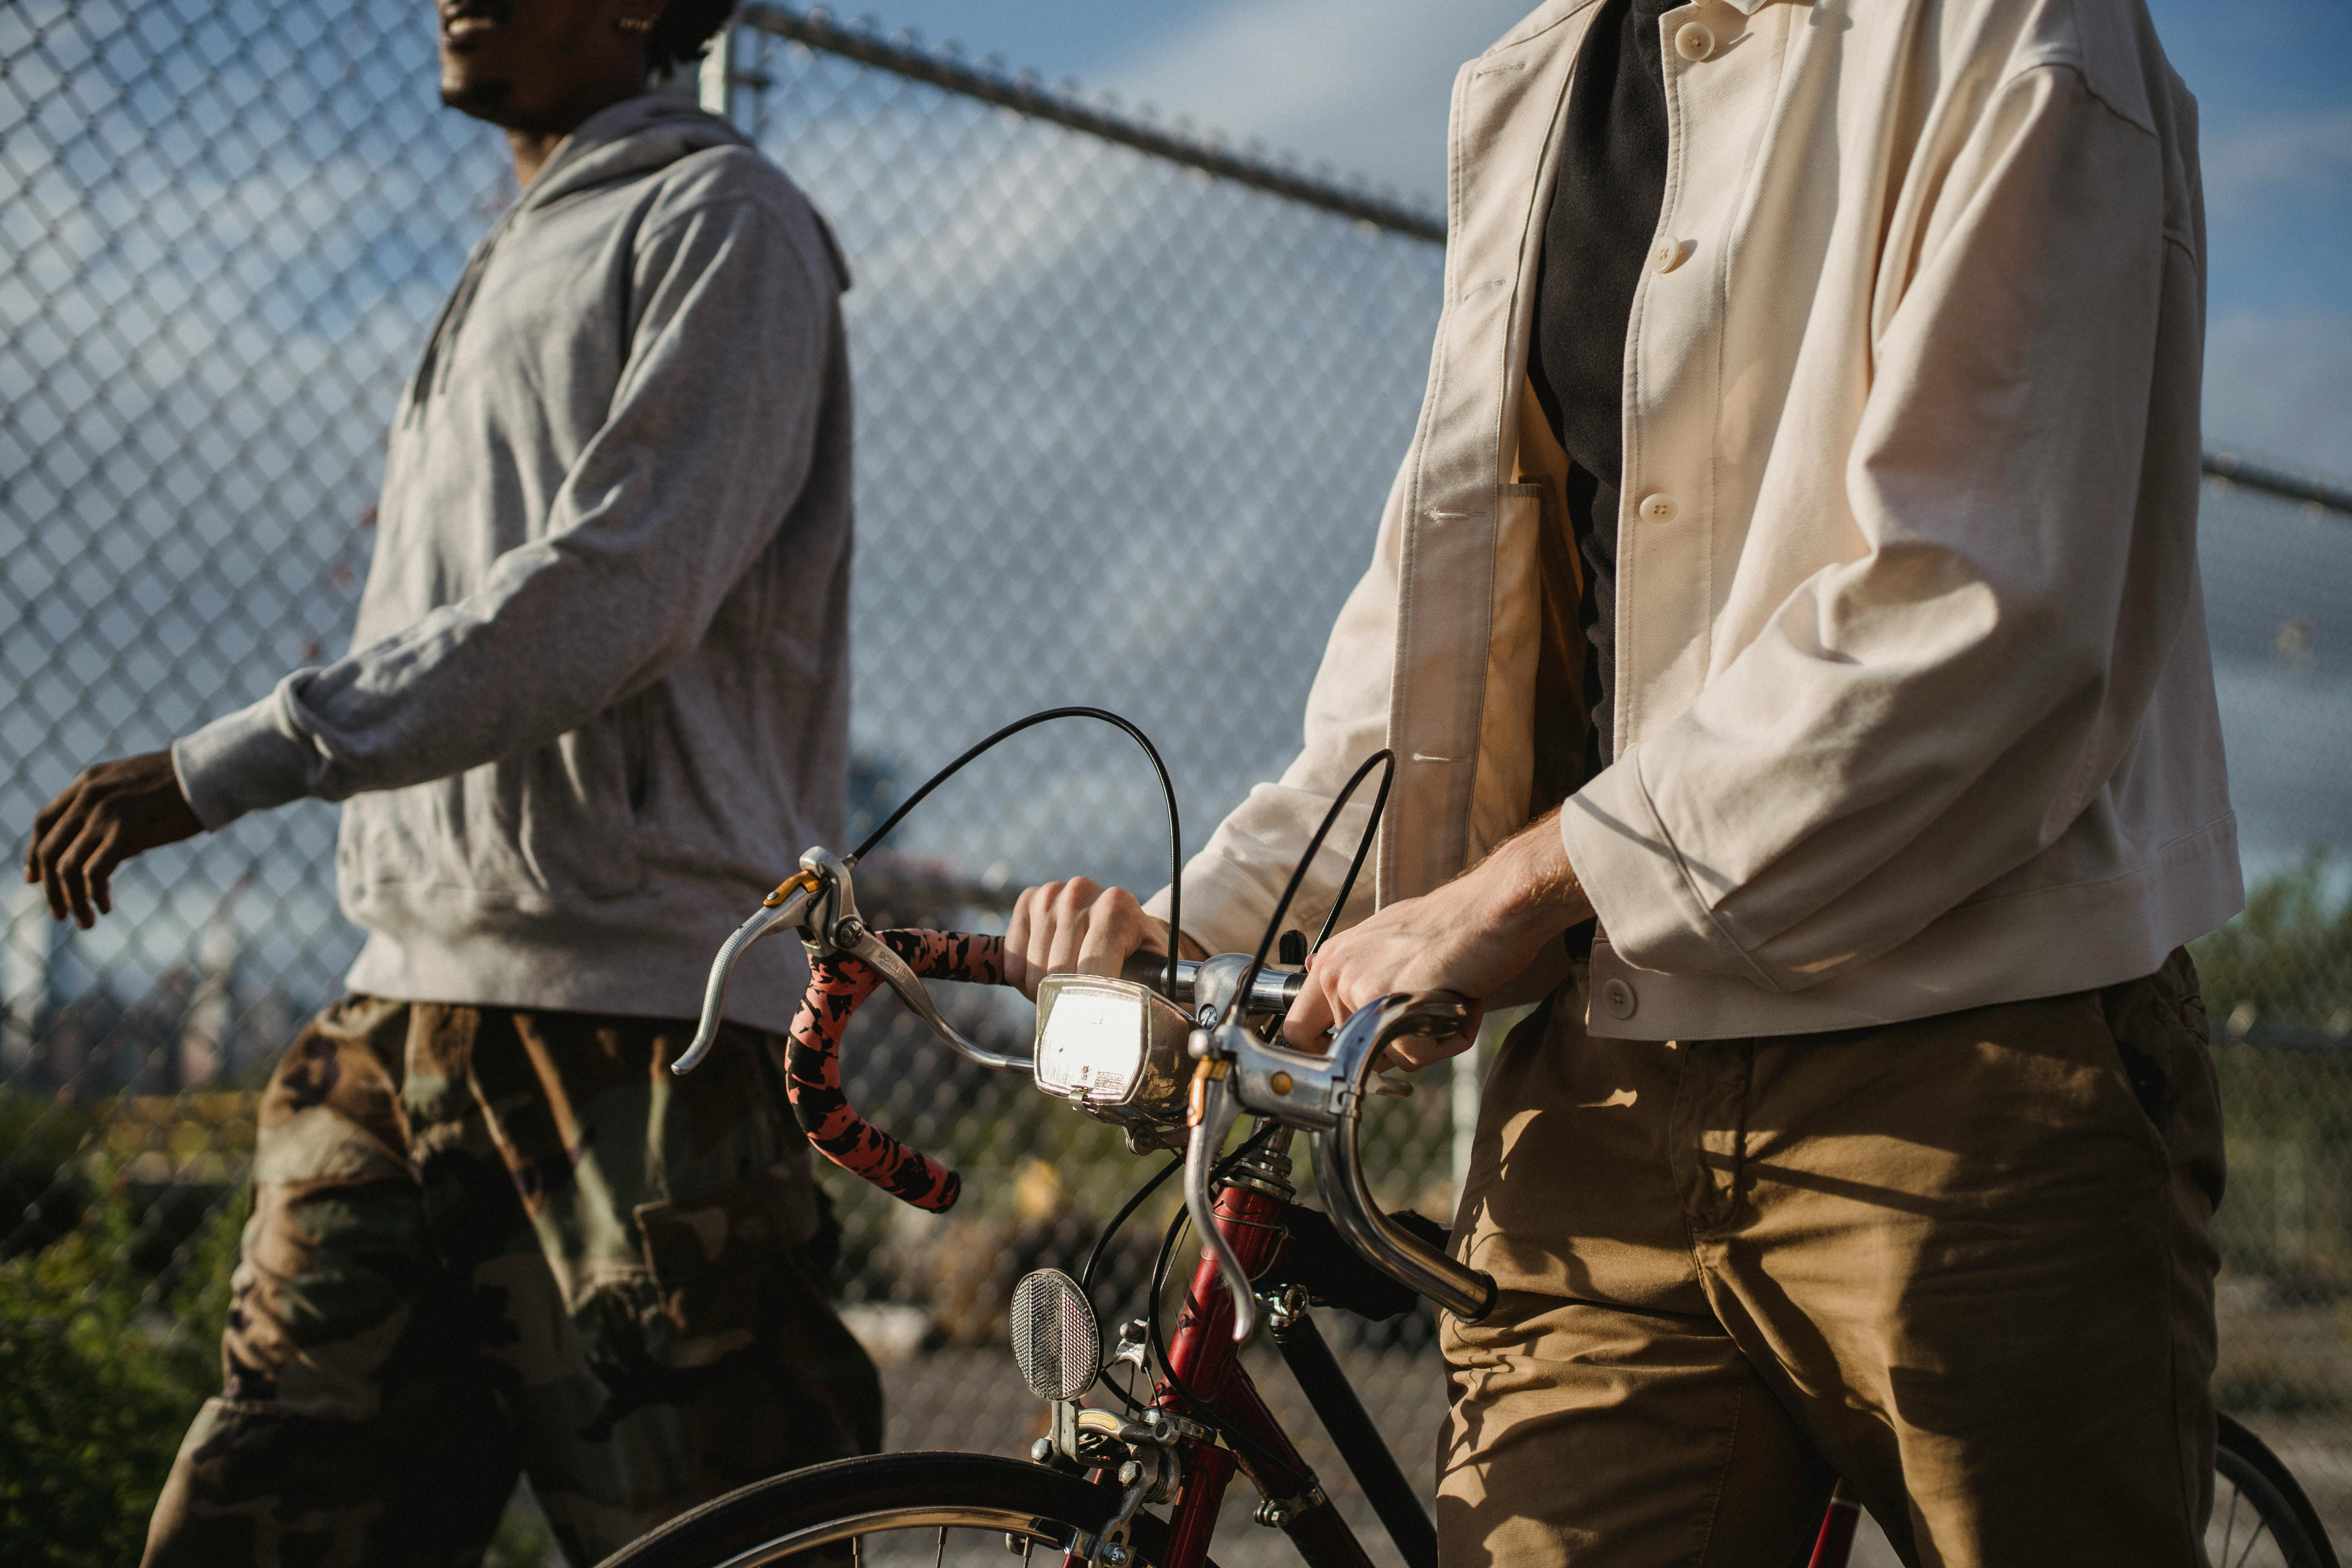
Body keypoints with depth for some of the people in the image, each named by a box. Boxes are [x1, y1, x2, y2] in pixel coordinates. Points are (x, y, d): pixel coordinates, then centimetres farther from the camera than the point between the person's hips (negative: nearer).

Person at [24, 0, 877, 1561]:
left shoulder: (721, 221, -1)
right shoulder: (506, 269, 26)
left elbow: (614, 592, -15)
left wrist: (227, 765, -18)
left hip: (636, 1023, -8)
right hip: (408, 1017, 8)